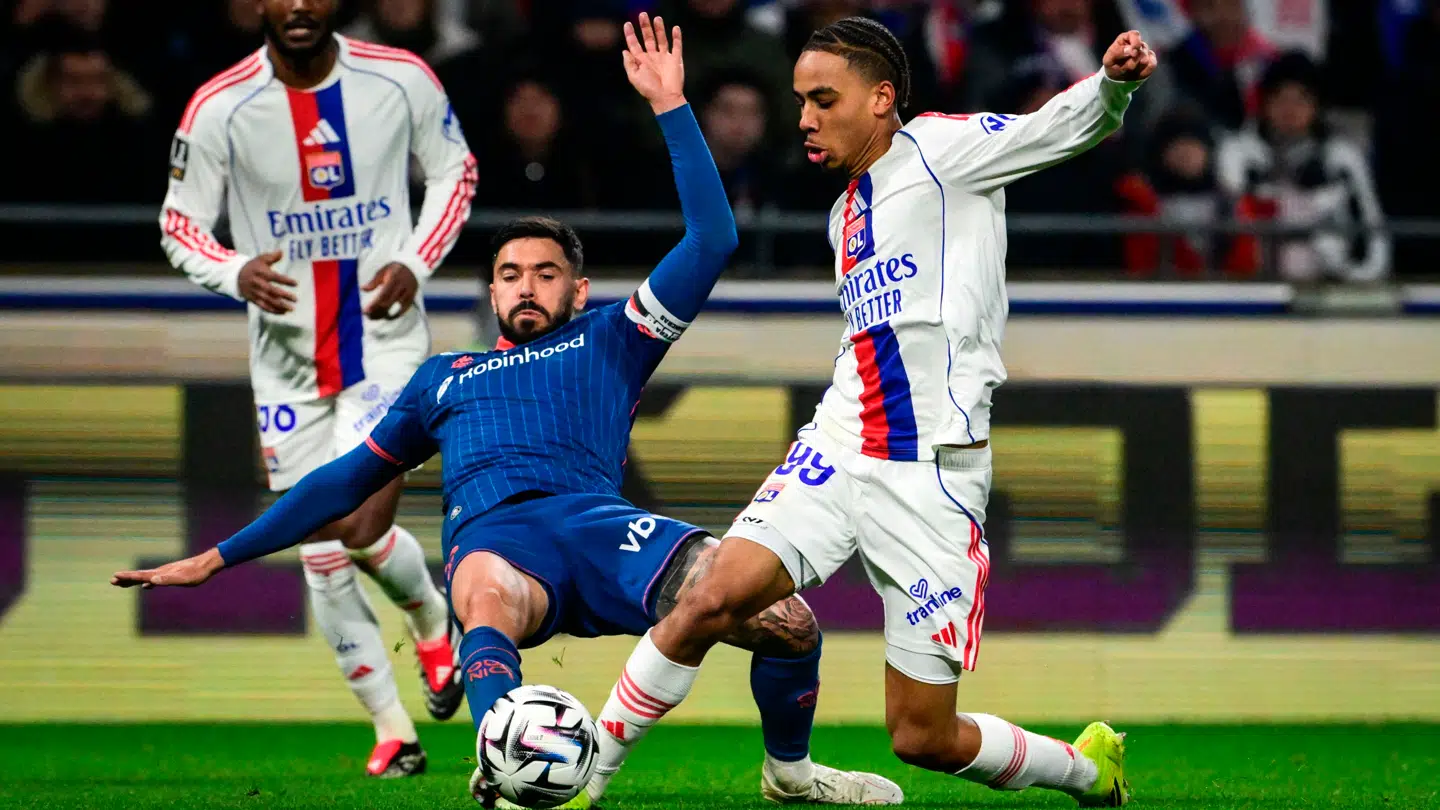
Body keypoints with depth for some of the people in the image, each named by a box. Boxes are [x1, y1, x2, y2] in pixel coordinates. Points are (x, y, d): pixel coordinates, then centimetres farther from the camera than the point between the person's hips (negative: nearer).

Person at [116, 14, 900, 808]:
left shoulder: (608, 342, 28)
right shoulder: (445, 377, 35)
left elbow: (712, 239, 19)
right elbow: (347, 479, 39)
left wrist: (670, 107, 13)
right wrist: (219, 558, 36)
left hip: (597, 517, 0)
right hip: (492, 534, 0)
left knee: (787, 623, -19)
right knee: (489, 604, -41)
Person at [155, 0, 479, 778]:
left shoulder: (399, 79, -9)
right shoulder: (220, 107, -11)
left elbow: (455, 170, 7)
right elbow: (180, 223, -3)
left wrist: (416, 262, -8)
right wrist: (234, 273, -25)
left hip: (387, 340, -2)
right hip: (287, 355, 2)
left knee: (360, 529, -16)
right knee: (323, 557, 3)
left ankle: (433, 620, 19)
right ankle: (392, 729, 19)